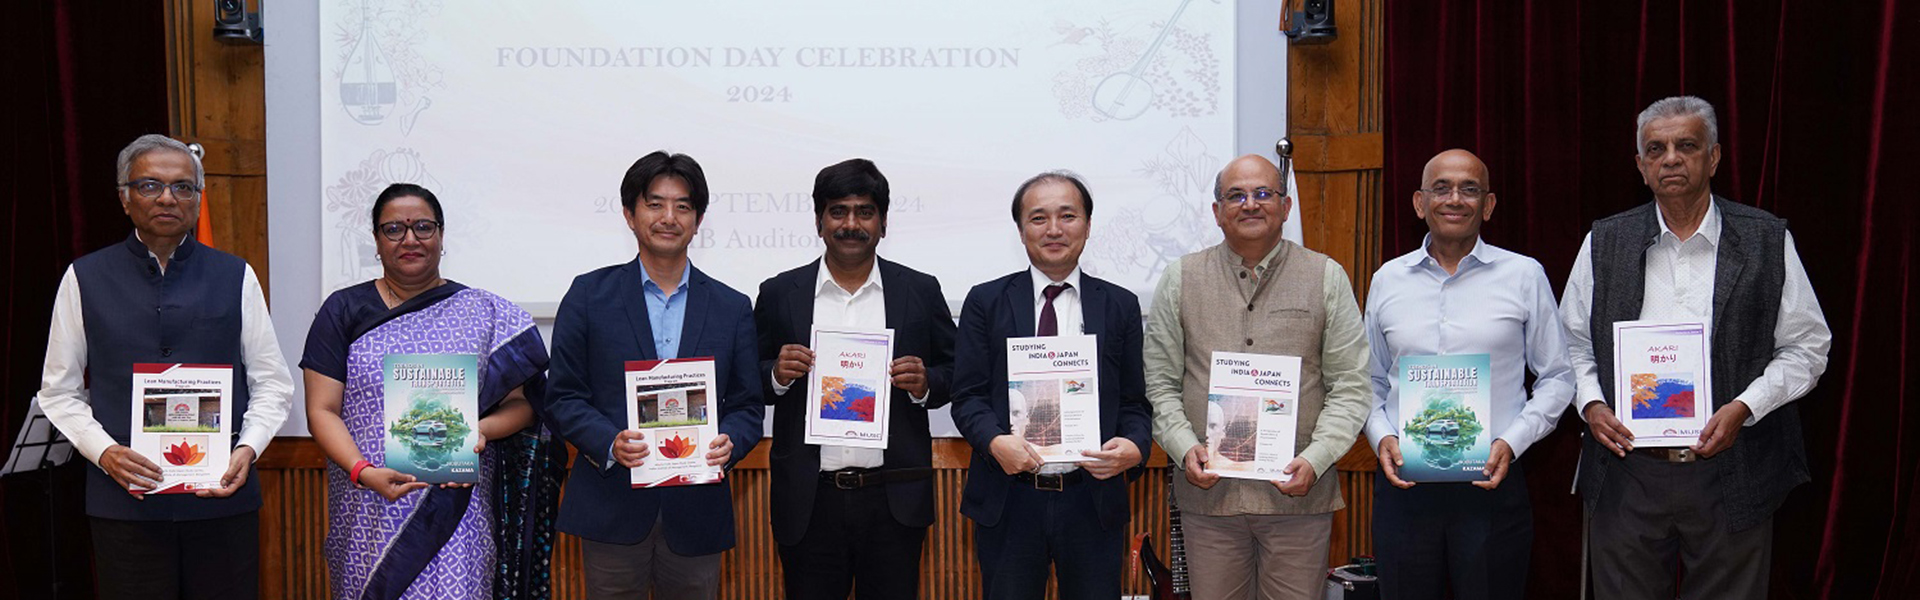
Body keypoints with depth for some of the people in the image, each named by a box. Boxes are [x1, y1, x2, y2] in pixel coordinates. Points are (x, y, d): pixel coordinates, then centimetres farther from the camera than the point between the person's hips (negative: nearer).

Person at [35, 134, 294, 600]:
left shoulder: (236, 277, 6)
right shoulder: (84, 279, 7)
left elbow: (272, 384, 8)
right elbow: (59, 391, 8)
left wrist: (248, 448, -9)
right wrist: (103, 451, -8)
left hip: (222, 496, 0)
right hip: (123, 502, 0)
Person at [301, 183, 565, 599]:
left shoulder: (485, 313, 8)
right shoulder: (343, 311, 8)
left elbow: (520, 402, 7)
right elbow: (322, 411, 3)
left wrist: (480, 430, -14)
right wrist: (364, 472, -13)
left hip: (454, 511, 0)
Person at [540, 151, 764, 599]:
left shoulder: (732, 308, 9)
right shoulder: (590, 294, 4)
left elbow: (747, 406, 9)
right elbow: (562, 397, 2)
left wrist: (729, 443, -13)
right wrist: (610, 442, -16)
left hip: (697, 512, 2)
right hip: (612, 508, -1)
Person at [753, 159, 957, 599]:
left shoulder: (921, 292, 5)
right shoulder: (779, 294, 5)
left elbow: (954, 376, 9)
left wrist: (924, 384, -11)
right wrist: (778, 374, -11)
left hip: (894, 500, 0)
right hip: (809, 501, 0)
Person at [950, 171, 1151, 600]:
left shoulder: (1120, 306, 8)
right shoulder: (985, 302, 5)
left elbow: (1133, 401, 7)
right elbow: (968, 396, 0)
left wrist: (1134, 447, -14)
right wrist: (995, 440, -20)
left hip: (1093, 501, 1)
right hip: (1008, 499, -1)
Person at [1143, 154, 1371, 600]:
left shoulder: (1327, 278, 4)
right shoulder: (1180, 280, 6)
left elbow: (1350, 386, 2)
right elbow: (1160, 384, 7)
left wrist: (1316, 459, -10)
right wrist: (1184, 447, -8)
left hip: (1299, 495, 0)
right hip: (1208, 493, 1)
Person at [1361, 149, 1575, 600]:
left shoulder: (1525, 276, 2)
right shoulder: (1387, 280, 9)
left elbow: (1557, 377, 5)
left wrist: (1512, 441, -8)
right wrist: (1381, 436, -2)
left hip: (1492, 484, -2)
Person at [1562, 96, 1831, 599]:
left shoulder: (1767, 241, 2)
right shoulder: (1605, 242, 6)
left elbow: (1807, 346, 3)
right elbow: (1573, 342, 12)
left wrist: (1744, 407, -11)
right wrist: (1590, 403, -6)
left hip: (1731, 476, -1)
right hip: (1627, 473, 1)